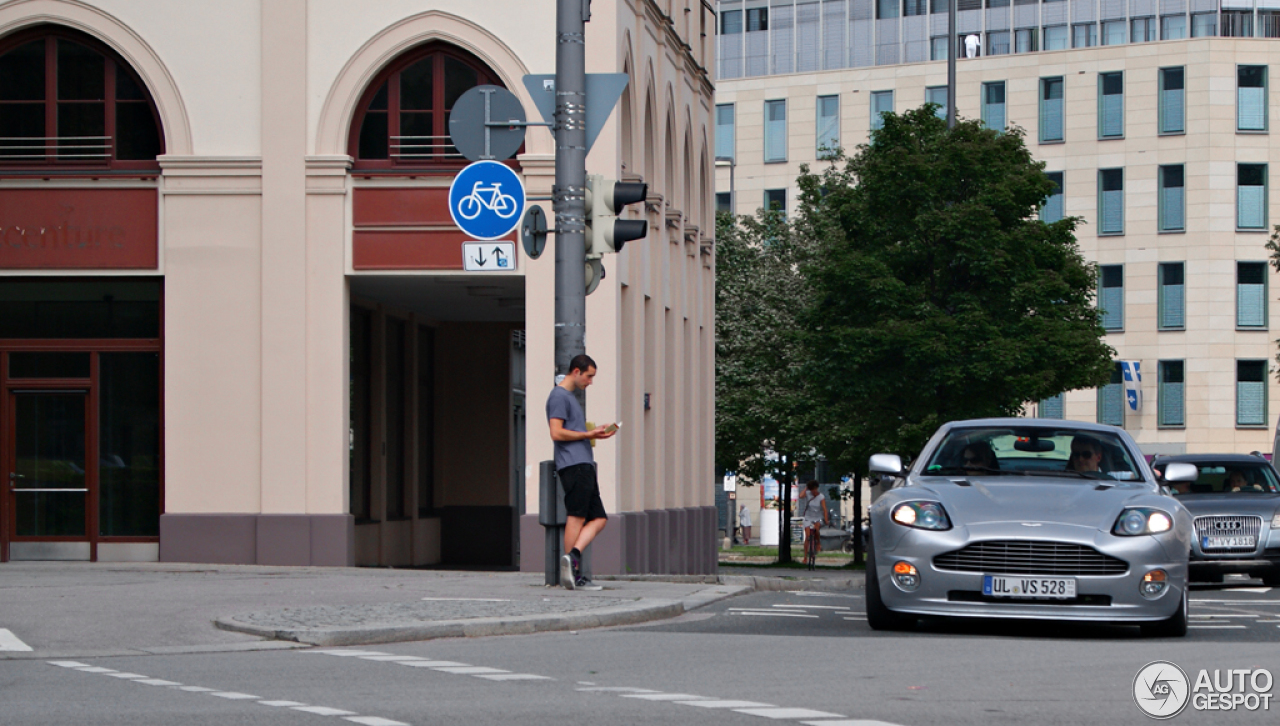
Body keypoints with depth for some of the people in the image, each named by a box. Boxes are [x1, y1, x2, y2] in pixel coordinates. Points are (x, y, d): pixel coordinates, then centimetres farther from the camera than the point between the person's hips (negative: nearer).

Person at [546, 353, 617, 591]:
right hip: (573, 465, -10)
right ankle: (573, 573, -13)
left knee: (598, 518, 2)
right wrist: (589, 435, -10)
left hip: (584, 465, 10)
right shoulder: (559, 396, -5)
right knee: (576, 516, -11)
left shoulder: (570, 397, 26)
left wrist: (595, 433, 16)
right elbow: (557, 433, -14)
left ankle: (572, 557, -9)